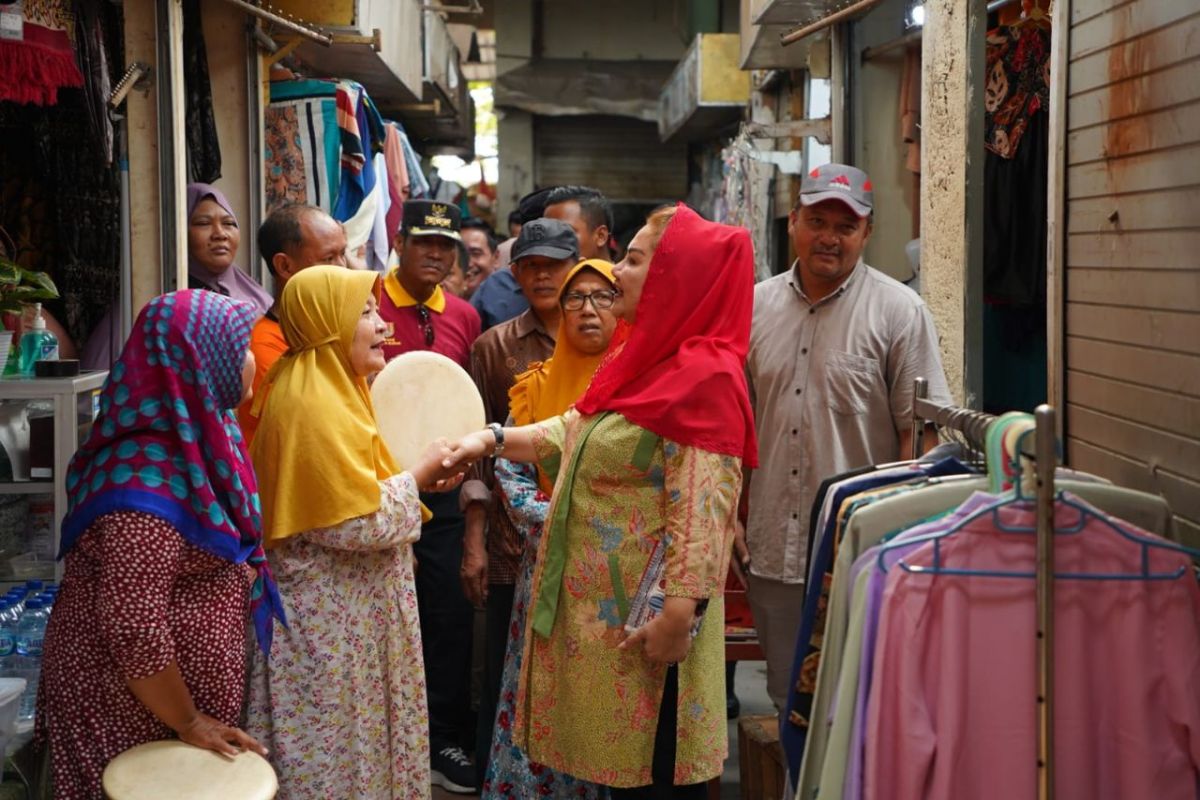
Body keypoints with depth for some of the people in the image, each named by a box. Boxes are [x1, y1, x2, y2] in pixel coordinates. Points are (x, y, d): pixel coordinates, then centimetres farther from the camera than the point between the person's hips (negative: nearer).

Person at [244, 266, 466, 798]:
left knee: (348, 736, 18)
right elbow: (359, 522, -24)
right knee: (335, 746, 2)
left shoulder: (326, 389, 11)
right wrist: (418, 475, -11)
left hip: (342, 606, 10)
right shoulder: (314, 404, -21)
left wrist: (410, 476, 7)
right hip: (331, 617, -10)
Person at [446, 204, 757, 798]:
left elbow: (700, 511, -24)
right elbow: (575, 432, 21)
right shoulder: (643, 360, 12)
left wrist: (679, 613, -27)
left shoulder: (705, 378, -19)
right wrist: (493, 439, 9)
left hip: (644, 615, -9)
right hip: (602, 603, 9)